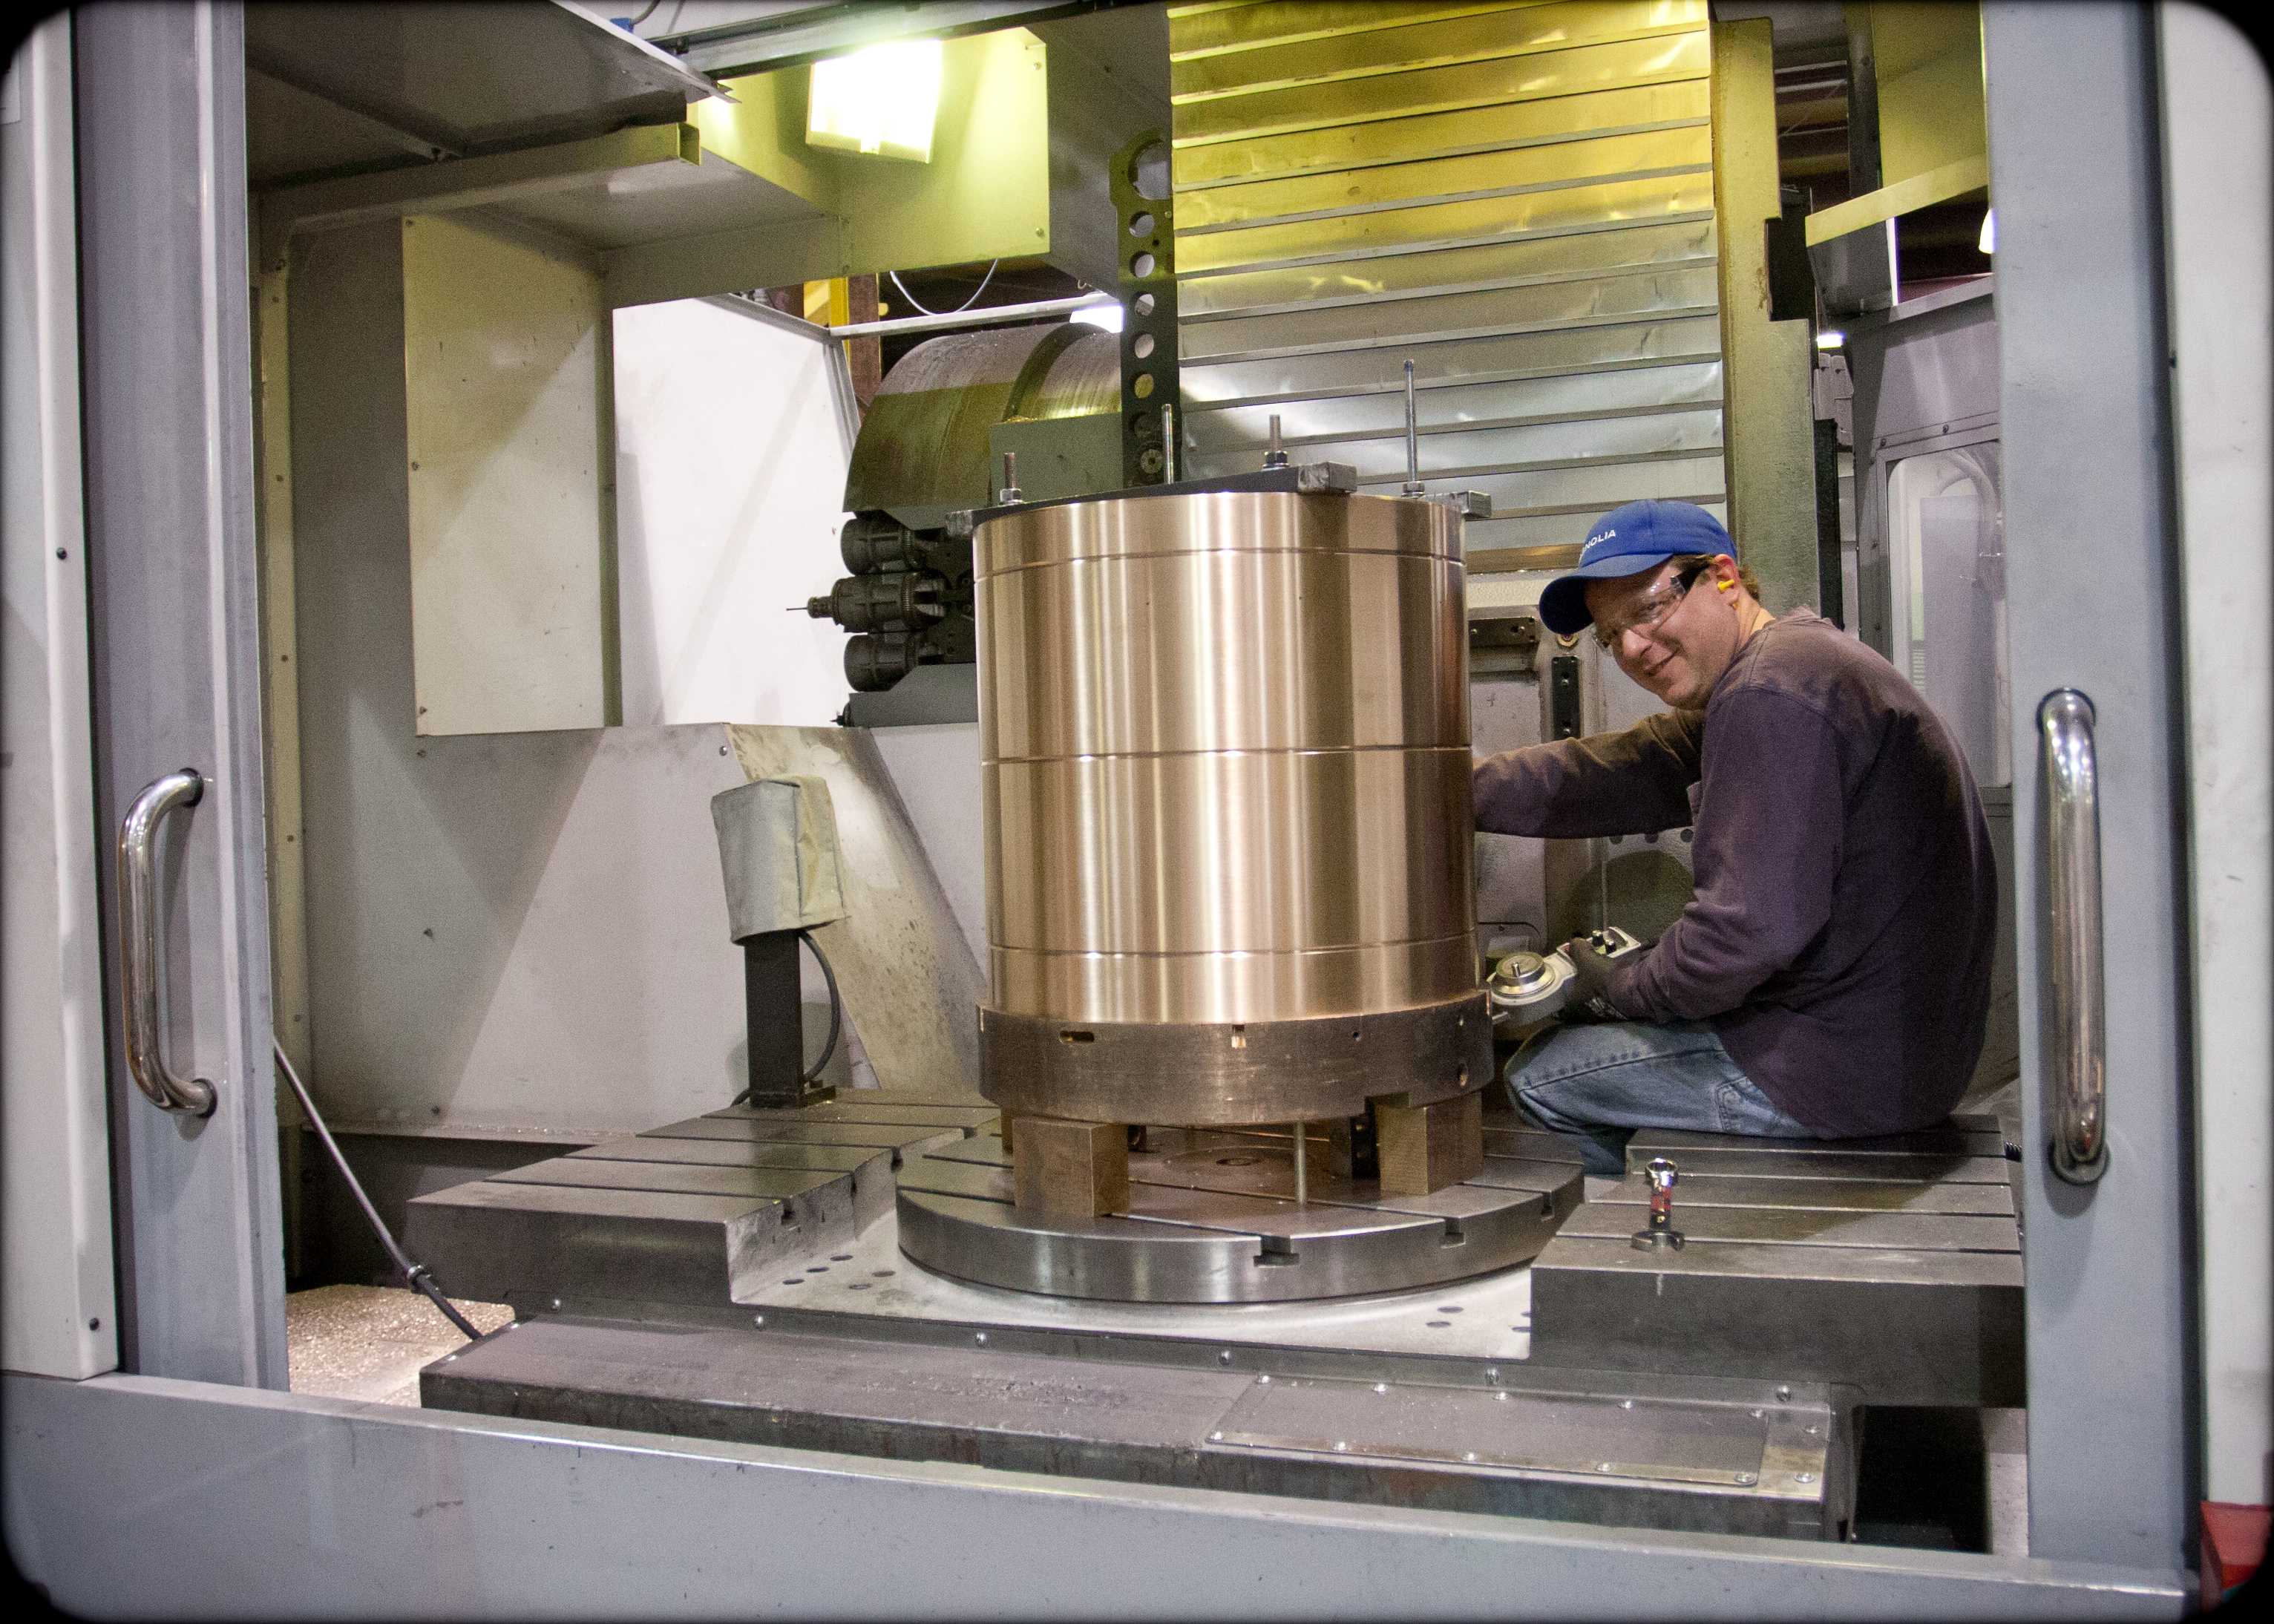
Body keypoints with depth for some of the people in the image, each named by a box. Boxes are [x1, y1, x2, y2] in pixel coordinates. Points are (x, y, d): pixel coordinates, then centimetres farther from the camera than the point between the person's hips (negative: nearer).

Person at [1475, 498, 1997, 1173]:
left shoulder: (1770, 693, -22)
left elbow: (1754, 927, -27)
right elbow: (1606, 775, 9)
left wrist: (1615, 989, -10)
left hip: (1850, 1064, -10)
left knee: (1536, 1076, 4)